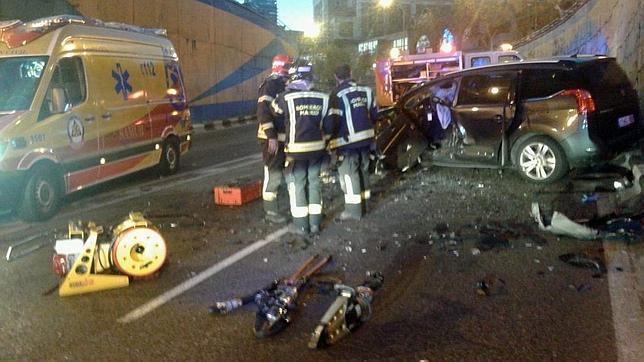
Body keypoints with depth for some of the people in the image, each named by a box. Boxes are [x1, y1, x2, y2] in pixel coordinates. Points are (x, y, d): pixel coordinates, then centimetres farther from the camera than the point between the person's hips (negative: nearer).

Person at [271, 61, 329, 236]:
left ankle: (301, 225, 8)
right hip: (317, 147, 4)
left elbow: (272, 113, 2)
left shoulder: (286, 97, -10)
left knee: (297, 184, 6)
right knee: (314, 183, 12)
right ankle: (315, 223, 17)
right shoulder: (322, 98, 1)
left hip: (296, 149, -3)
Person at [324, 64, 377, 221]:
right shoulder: (366, 90, 7)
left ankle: (353, 210, 1)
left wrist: (327, 133, -5)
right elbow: (374, 113, 13)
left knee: (348, 173, -1)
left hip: (348, 140, -7)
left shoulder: (338, 94, -13)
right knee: (363, 170, 17)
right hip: (366, 137, 7)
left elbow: (332, 119, -19)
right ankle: (362, 203, 27)